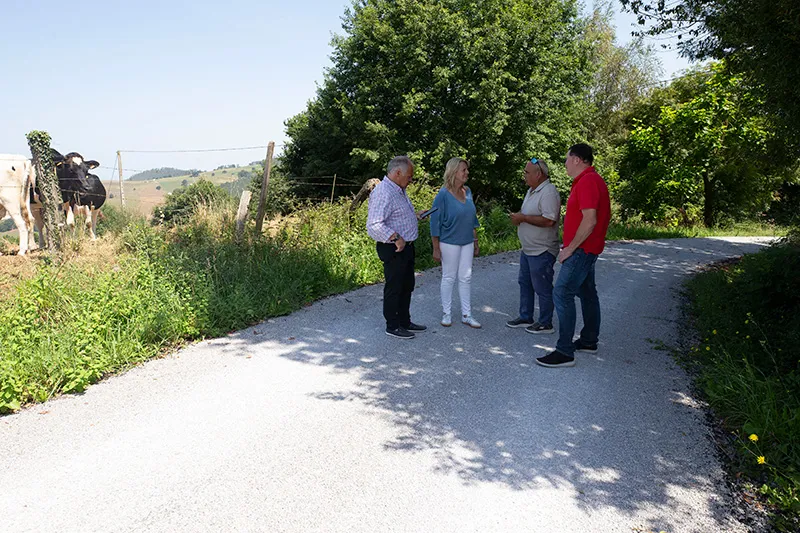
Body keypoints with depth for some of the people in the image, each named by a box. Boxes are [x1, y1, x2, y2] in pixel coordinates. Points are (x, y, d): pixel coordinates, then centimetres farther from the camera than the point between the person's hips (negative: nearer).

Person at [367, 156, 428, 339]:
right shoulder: (383, 193, -22)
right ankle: (392, 326, 15)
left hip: (406, 247, 10)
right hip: (394, 250, -10)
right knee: (394, 288, 2)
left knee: (407, 286, 19)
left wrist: (414, 216, 15)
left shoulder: (399, 190, 12)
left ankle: (404, 321, 33)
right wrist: (396, 238, -29)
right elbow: (374, 225, -31)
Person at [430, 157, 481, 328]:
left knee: (465, 278, 9)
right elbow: (435, 223, -11)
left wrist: (475, 241, 14)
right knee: (449, 278, 5)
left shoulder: (467, 191, 4)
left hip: (467, 242, 5)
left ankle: (466, 315, 18)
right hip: (449, 243, -5)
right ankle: (446, 313, 19)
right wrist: (436, 249, -12)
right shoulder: (443, 195, -13)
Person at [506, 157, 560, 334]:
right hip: (528, 249, 10)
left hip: (541, 252, -10)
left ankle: (545, 323, 14)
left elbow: (548, 220, -31)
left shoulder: (548, 192, -21)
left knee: (543, 288, 1)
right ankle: (525, 318, 31)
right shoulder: (532, 190, 12)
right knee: (525, 284, 19)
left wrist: (523, 218, -22)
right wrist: (518, 218, 2)